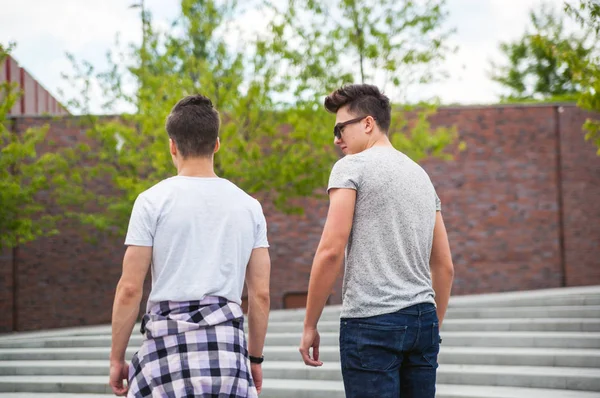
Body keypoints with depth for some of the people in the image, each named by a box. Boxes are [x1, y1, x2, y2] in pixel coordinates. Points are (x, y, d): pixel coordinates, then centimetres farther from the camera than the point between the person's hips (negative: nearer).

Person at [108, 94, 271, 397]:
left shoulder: (153, 201, 0)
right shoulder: (249, 206, 9)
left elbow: (129, 289, -3)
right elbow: (261, 294, 9)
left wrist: (116, 358, 5)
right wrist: (255, 358, 19)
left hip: (169, 339, -3)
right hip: (228, 343, 3)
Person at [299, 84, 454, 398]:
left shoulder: (352, 167, -2)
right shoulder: (422, 175, 20)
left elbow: (331, 251, -10)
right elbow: (444, 266, 20)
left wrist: (309, 326, -5)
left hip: (371, 322, -7)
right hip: (423, 319, 7)